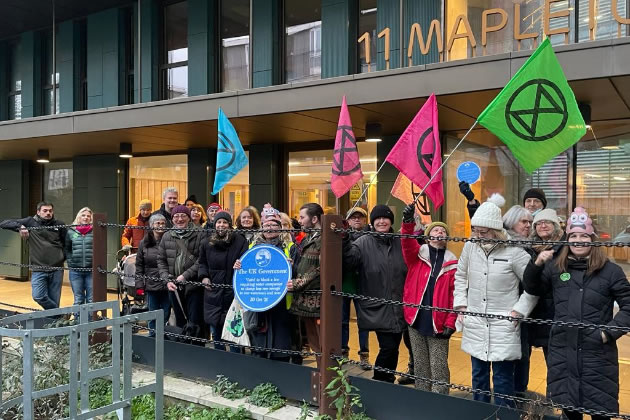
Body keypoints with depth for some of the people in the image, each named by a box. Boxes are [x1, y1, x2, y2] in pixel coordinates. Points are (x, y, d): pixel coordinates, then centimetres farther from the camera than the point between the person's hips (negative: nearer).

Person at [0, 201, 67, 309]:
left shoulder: (59, 225, 5)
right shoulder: (30, 222, 2)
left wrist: (64, 257, 4)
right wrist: (19, 226, -15)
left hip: (57, 269, 0)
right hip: (38, 269, 0)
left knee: (54, 300, 3)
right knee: (38, 296, -14)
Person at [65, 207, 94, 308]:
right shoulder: (71, 232, 6)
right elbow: (67, 249, 12)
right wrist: (70, 261, 1)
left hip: (91, 270, -2)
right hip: (75, 271, 2)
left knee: (91, 299, 5)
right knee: (78, 300, 10)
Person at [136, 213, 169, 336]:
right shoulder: (144, 243, 5)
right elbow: (139, 266, 6)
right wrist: (139, 284, -1)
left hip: (167, 285, -1)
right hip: (151, 285, 2)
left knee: (166, 316, 6)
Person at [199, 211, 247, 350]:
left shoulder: (240, 241, -5)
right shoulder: (207, 242, 8)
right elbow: (202, 263, 19)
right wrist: (204, 276, 3)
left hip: (233, 292, -4)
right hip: (213, 293, 4)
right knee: (215, 333, 12)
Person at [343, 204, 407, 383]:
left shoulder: (400, 243, 8)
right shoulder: (364, 243, -3)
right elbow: (350, 260, -21)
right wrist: (345, 241, -35)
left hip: (398, 309, 4)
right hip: (377, 309, -4)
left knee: (393, 348, 11)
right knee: (388, 347, -9)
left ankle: (387, 381, 29)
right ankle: (380, 383, 12)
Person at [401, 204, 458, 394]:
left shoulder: (452, 264, 3)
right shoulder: (417, 255, 4)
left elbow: (454, 295, 0)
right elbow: (407, 244, -18)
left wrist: (450, 323, -7)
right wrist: (408, 222, -37)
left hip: (438, 324, -1)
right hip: (416, 320, 1)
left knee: (438, 367, 2)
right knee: (420, 365, 14)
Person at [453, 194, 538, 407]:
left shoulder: (514, 252, -14)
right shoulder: (470, 246, 0)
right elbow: (460, 275, 15)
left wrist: (518, 311, -10)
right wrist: (461, 304, 9)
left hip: (503, 325, -5)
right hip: (475, 324, 5)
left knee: (502, 378, 3)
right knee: (478, 375, 17)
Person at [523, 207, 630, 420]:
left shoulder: (610, 271, -6)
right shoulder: (556, 267, 2)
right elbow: (532, 289, 13)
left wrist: (609, 332, -13)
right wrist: (536, 264, -5)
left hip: (598, 353, -2)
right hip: (562, 352, 3)